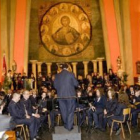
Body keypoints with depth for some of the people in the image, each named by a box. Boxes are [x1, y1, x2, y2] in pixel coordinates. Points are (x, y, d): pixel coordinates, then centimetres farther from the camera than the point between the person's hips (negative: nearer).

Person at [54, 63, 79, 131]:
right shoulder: (71, 74, -7)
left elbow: (55, 86, 6)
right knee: (70, 111, 7)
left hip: (60, 95, 3)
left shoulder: (57, 75, 1)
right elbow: (76, 84, -2)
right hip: (70, 95, -3)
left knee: (64, 111, 16)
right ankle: (69, 126, 10)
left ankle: (66, 124, 29)